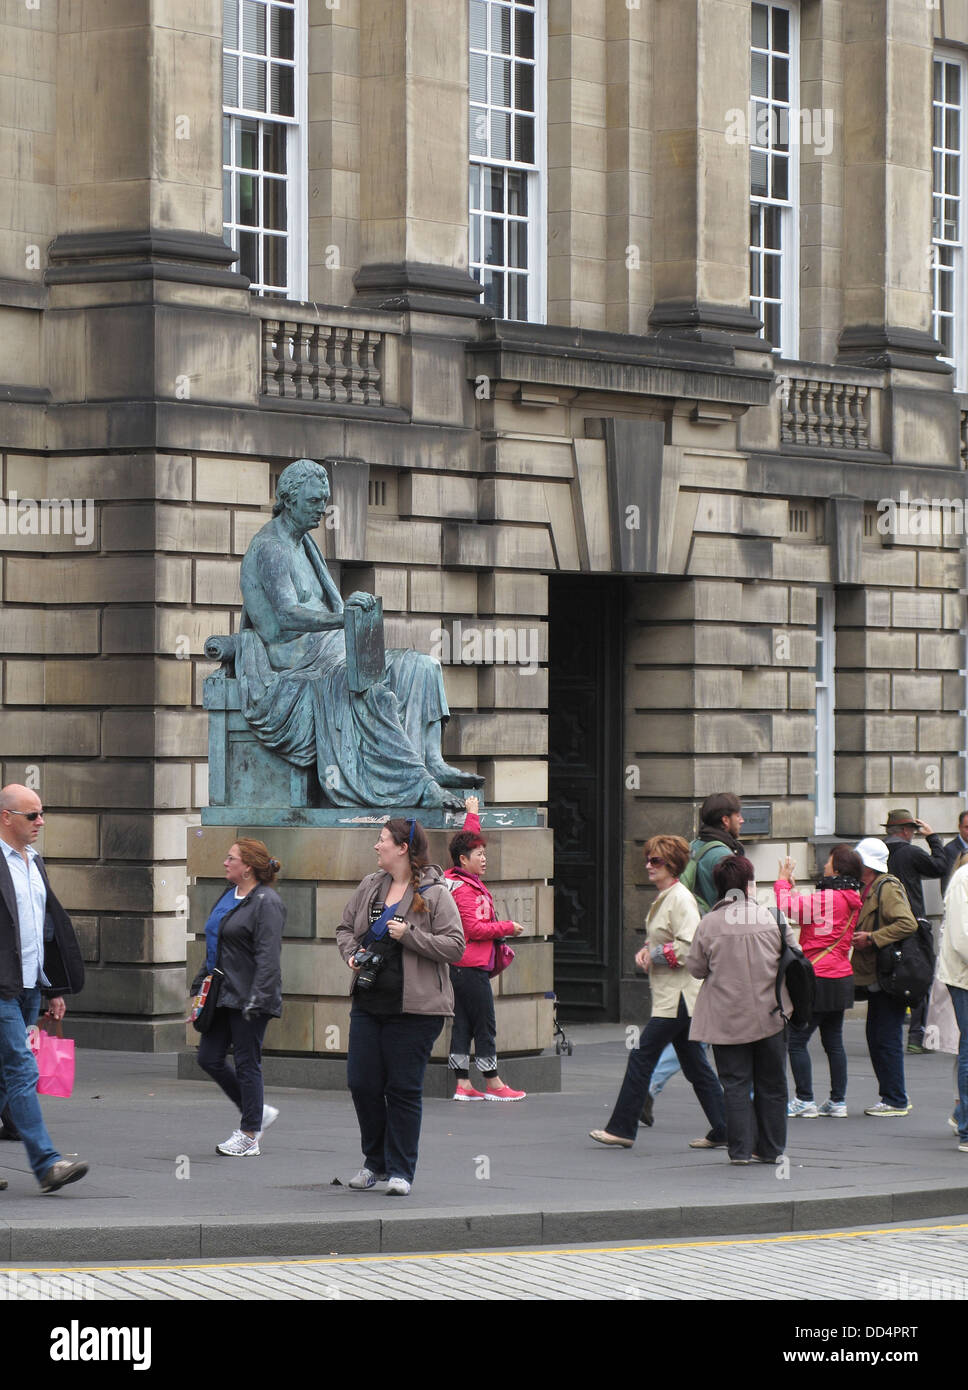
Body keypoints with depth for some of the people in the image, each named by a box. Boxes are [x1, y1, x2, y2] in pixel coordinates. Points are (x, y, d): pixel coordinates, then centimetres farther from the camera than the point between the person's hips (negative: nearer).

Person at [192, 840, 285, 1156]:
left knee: (246, 1063, -2)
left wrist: (256, 1000, -24)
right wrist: (201, 985, 20)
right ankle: (257, 1112, 23)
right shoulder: (229, 896, 15)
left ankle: (249, 1137, 7)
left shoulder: (266, 902, -13)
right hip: (223, 996, 9)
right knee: (209, 1058, 8)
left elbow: (268, 957, -19)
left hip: (247, 997, -9)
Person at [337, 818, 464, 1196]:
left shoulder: (435, 894, -7)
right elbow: (345, 928, 22)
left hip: (415, 1009, -6)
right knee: (361, 1083, 5)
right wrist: (352, 954, 2)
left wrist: (408, 935, -19)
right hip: (368, 1004, 6)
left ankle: (400, 1171, 9)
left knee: (403, 1089, -1)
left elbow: (455, 947, -11)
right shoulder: (370, 886, 10)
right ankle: (376, 1161, 23)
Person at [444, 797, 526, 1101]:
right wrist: (508, 928, -11)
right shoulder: (465, 889, -16)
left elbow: (467, 841, 28)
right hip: (472, 967, -10)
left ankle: (462, 1085, 10)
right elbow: (475, 928, -22)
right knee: (485, 1025, -2)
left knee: (462, 1025, 9)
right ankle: (492, 1084, 4)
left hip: (458, 969, 10)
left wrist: (472, 814, 38)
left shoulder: (456, 879, 11)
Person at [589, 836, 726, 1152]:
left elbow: (689, 946, -23)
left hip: (677, 995, -10)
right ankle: (722, 1130, 12)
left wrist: (654, 955, -14)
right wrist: (647, 949, 7)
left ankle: (622, 1128, -1)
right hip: (668, 994, 10)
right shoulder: (662, 897, 14)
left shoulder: (680, 898, -15)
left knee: (642, 1057, -6)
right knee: (694, 1065, 10)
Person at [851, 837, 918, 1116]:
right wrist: (856, 936, 9)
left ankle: (896, 1101, -1)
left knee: (887, 1040, -7)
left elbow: (907, 924, -26)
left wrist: (871, 938, -24)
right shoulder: (869, 890, 16)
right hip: (877, 977, 10)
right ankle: (894, 1096, 20)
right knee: (876, 1038, 13)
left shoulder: (887, 888, -14)